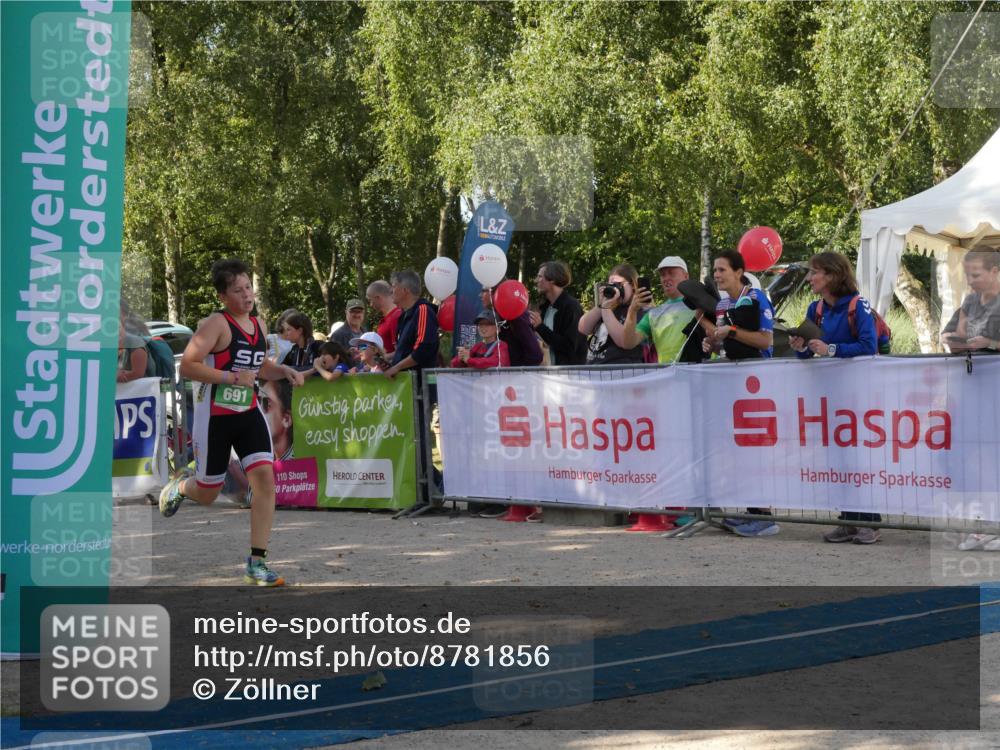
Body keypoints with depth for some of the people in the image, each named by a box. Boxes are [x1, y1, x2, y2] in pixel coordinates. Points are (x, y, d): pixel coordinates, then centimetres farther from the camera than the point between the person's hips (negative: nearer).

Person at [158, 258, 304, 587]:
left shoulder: (259, 325, 8)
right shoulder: (217, 324, -15)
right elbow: (187, 366, -21)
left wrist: (284, 371, 5)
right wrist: (232, 377, -25)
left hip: (249, 413, 5)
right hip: (214, 416, -5)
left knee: (265, 477, -13)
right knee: (207, 494, 8)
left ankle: (256, 563, -7)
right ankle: (178, 487, 48)